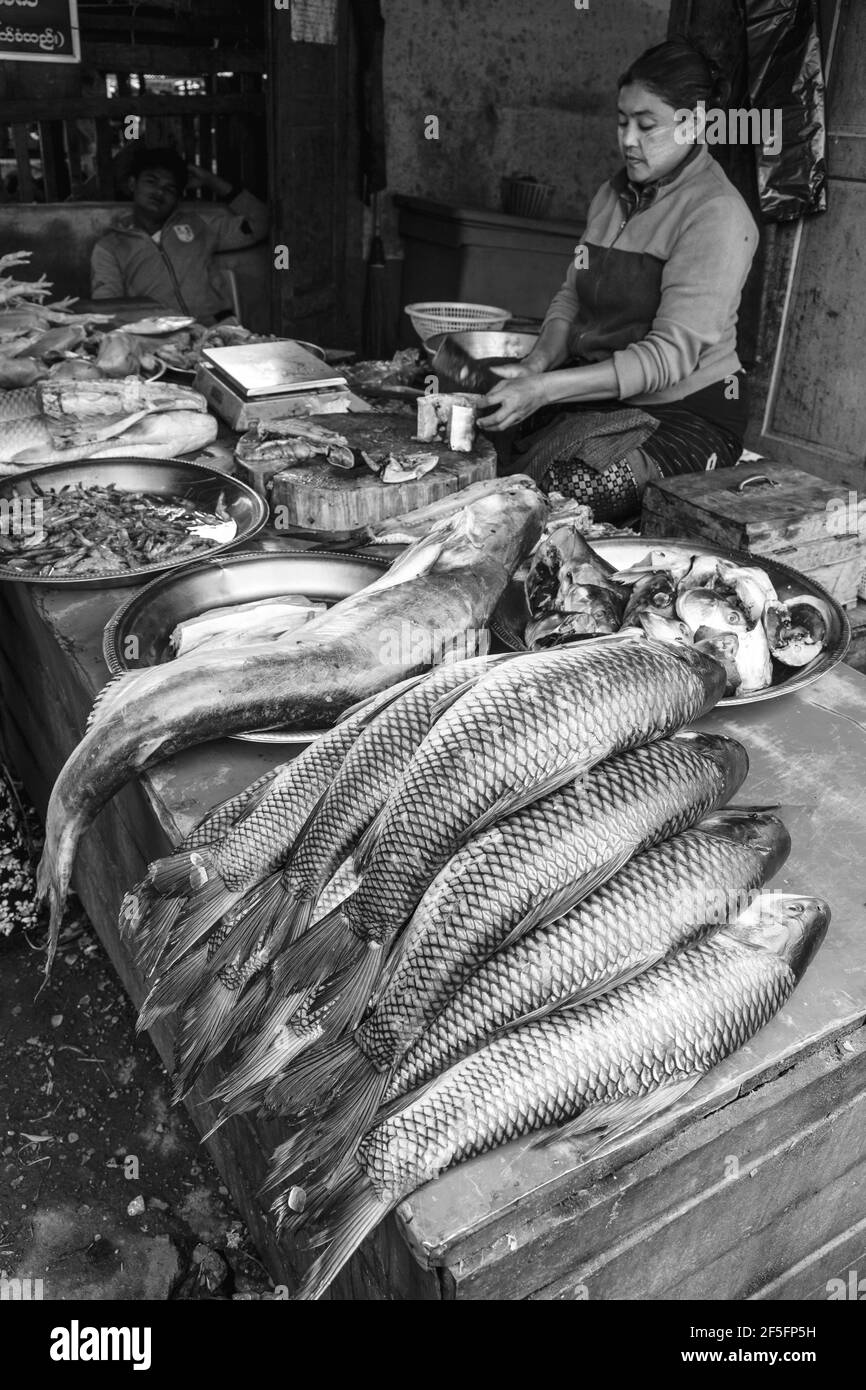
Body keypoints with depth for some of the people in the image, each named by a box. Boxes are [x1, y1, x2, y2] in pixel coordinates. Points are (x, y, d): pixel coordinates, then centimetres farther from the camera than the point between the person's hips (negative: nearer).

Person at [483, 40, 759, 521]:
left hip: (686, 413, -6)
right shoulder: (614, 194, 13)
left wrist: (547, 387, -29)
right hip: (600, 394, 7)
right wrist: (538, 362, -9)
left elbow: (670, 354, -21)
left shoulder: (717, 215, -12)